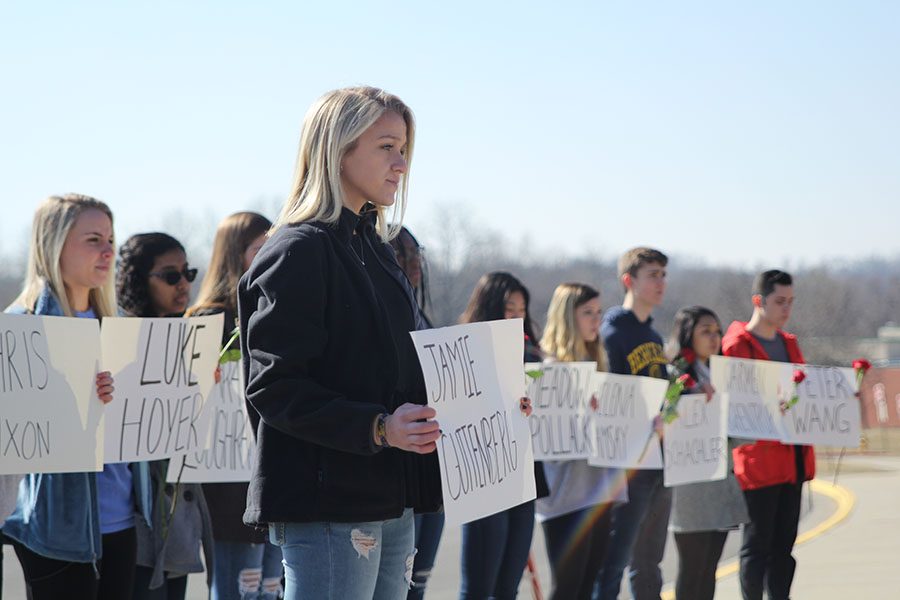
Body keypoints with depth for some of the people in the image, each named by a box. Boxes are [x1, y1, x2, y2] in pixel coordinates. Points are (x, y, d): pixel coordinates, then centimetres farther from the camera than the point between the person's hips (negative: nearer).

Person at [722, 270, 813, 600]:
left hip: (793, 458, 8)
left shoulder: (789, 343, 17)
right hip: (758, 460, -7)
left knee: (784, 544, 10)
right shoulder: (737, 346, -7)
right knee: (757, 544, -3)